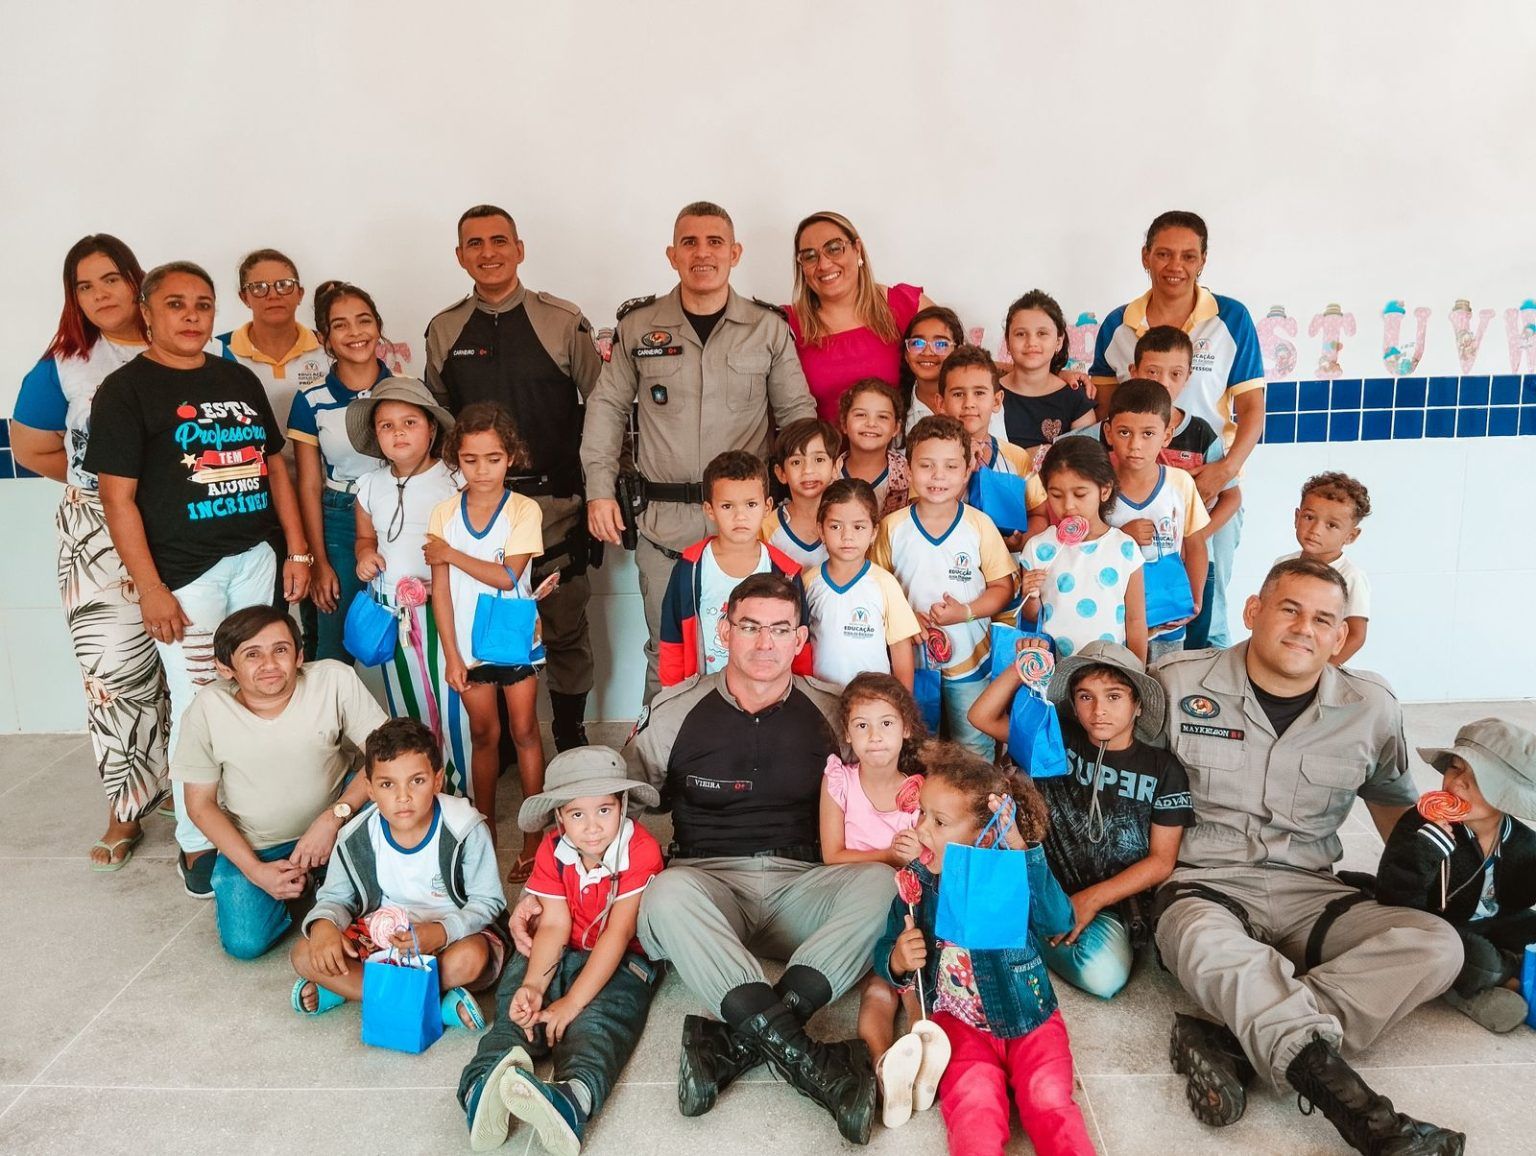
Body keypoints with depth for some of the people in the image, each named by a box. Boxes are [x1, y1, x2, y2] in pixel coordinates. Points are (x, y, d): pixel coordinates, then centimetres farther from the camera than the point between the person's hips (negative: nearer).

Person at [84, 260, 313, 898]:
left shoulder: (239, 379, 12)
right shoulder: (125, 390, -5)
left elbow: (275, 464, 15)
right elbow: (118, 496, -9)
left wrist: (297, 550, 8)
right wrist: (150, 588, -14)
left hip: (256, 557, 5)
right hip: (185, 572, -5)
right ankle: (197, 844, 14)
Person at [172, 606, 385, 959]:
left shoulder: (334, 680, -21)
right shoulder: (209, 708, -18)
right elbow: (200, 804, -8)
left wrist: (334, 817, -30)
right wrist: (254, 870, -16)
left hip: (329, 825, 0)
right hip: (251, 846, 0)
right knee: (245, 942, -18)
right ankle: (295, 880, 12)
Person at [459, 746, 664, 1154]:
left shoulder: (640, 849, -18)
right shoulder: (552, 851, -4)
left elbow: (617, 934, -21)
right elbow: (553, 926, -10)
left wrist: (571, 1002, -26)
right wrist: (533, 985, -29)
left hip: (625, 959, -5)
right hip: (566, 953, 5)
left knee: (598, 1019, -33)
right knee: (518, 1002, -24)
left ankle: (573, 1098, -62)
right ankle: (491, 1079, -52)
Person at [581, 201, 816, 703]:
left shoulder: (769, 327, 4)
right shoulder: (638, 325, 5)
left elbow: (797, 413, 7)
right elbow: (607, 407, 11)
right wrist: (600, 489, 2)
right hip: (663, 522, 0)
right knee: (666, 653, 9)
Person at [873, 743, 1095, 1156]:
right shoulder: (917, 885, -3)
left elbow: (1059, 921, -30)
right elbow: (886, 950, 6)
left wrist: (1023, 852, -40)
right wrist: (897, 961, -19)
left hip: (1029, 1018, -1)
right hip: (959, 1023, 1)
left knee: (1049, 1103, -22)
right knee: (975, 1108, -23)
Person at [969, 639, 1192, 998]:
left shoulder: (1163, 769, -2)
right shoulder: (1058, 742, 3)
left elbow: (1161, 860, -3)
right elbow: (982, 717, 0)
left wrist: (1092, 899, -14)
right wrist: (1021, 667, -14)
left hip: (1113, 900, -1)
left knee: (1103, 978, -30)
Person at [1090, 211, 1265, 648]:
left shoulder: (1232, 320, -2)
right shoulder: (1117, 326, 4)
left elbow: (1251, 407, -3)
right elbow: (1104, 407, 10)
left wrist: (1228, 468, -18)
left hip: (1210, 483, -1)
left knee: (1206, 610, 7)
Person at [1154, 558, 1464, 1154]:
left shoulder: (1372, 707, 4)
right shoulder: (1178, 683, -4)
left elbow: (1393, 802, 22)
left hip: (1308, 893, 4)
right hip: (1203, 885, -4)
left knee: (1436, 945, -23)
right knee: (1209, 947, -39)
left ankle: (1230, 1043, -31)